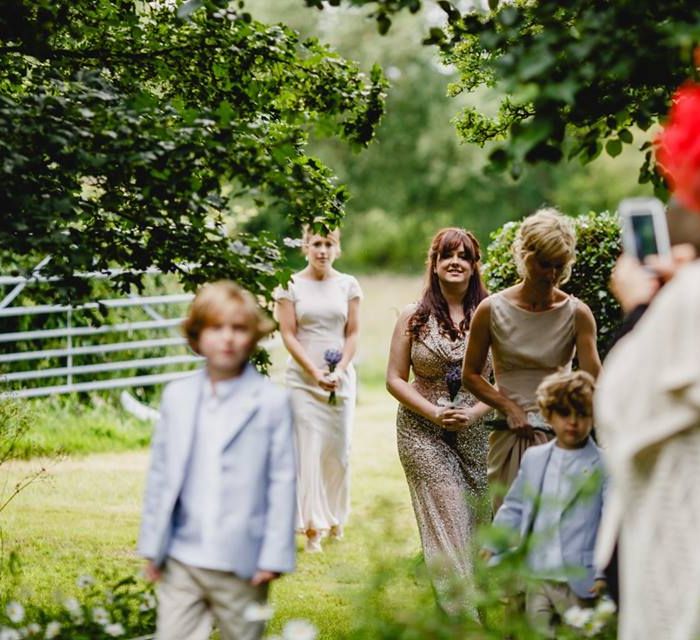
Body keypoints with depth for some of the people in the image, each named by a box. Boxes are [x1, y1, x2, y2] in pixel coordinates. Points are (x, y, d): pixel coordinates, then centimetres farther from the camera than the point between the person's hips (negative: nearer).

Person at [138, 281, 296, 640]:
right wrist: (152, 547, 9)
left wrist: (275, 556, -7)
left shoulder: (271, 402, -5)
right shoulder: (176, 396, 6)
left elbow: (282, 481, -4)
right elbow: (160, 474, 10)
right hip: (181, 560, 3)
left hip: (242, 567, -3)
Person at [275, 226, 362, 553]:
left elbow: (352, 334, 4)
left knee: (338, 450, 6)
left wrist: (340, 371, -9)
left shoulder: (347, 285, 5)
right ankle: (313, 528, -4)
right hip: (303, 378, -2)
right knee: (309, 450, -6)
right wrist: (315, 372, -13)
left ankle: (335, 516, 24)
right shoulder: (291, 285, -1)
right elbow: (288, 334, -4)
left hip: (341, 379, 2)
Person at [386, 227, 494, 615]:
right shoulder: (414, 317, 3)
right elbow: (395, 379, 4)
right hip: (424, 433, -1)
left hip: (477, 434, 1)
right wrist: (434, 413, -9)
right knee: (446, 524, -8)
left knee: (477, 522, 1)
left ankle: (475, 609, 16)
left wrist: (475, 412, -13)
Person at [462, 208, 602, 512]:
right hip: (511, 435, 0)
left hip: (562, 434, 0)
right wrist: (509, 408, -8)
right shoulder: (493, 310, -1)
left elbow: (592, 380, -11)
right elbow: (471, 375, 6)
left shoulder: (577, 314, -2)